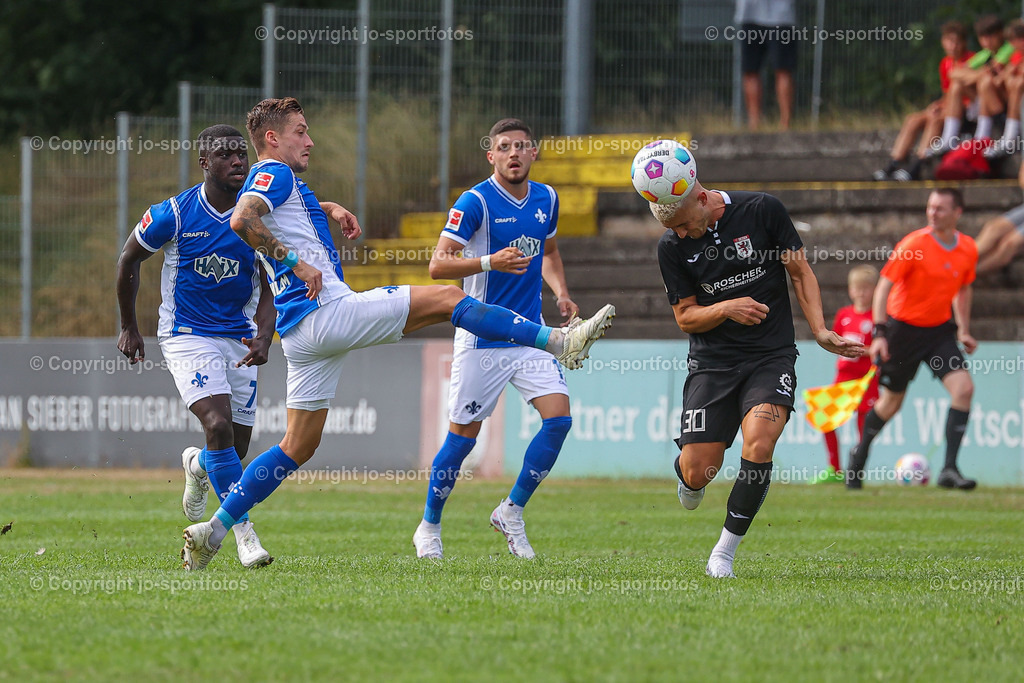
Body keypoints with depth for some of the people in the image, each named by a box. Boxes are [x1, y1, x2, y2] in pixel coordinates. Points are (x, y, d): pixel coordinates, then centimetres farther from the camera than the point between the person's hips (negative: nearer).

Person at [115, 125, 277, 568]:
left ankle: (198, 465, 44)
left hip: (239, 339, 3)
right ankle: (243, 532, -17)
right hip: (186, 336, -3)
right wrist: (128, 327, 11)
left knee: (236, 450, 6)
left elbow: (269, 288, -2)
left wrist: (264, 336, -21)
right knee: (219, 426, -24)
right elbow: (128, 260, 5)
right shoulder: (173, 215, -12)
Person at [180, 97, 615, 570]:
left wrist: (331, 209, 40)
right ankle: (558, 341, -9)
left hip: (301, 332, 10)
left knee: (298, 447, 11)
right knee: (446, 299, -7)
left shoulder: (276, 180, 24)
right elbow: (242, 220, -26)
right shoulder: (273, 173, -5)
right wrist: (297, 263, -23)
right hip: (327, 312, -10)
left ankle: (213, 530, 6)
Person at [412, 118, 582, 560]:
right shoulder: (475, 201, -12)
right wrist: (490, 262, -30)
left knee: (559, 417, -10)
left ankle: (512, 511, 6)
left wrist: (561, 294, 9)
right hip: (481, 337, -5)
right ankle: (429, 528, 17)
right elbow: (438, 265, -16)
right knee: (463, 436, -1)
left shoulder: (546, 199, 7)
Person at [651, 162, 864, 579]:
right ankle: (687, 475, 33)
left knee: (758, 444, -25)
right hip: (712, 361, 1)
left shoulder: (762, 211, -7)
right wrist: (726, 309, -17)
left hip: (771, 356, -1)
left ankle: (725, 553, -12)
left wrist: (820, 332, -10)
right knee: (698, 473, -7)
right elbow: (686, 318, 4)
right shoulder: (672, 247, -3)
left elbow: (800, 273, 2)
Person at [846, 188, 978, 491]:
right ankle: (860, 455, 34)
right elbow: (883, 287, -14)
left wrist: (964, 330, 11)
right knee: (891, 401, 6)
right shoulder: (914, 244, -17)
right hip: (904, 327, -4)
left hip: (940, 329, 4)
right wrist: (879, 333, -22)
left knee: (964, 388, -17)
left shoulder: (968, 249, -2)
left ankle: (949, 469, -15)